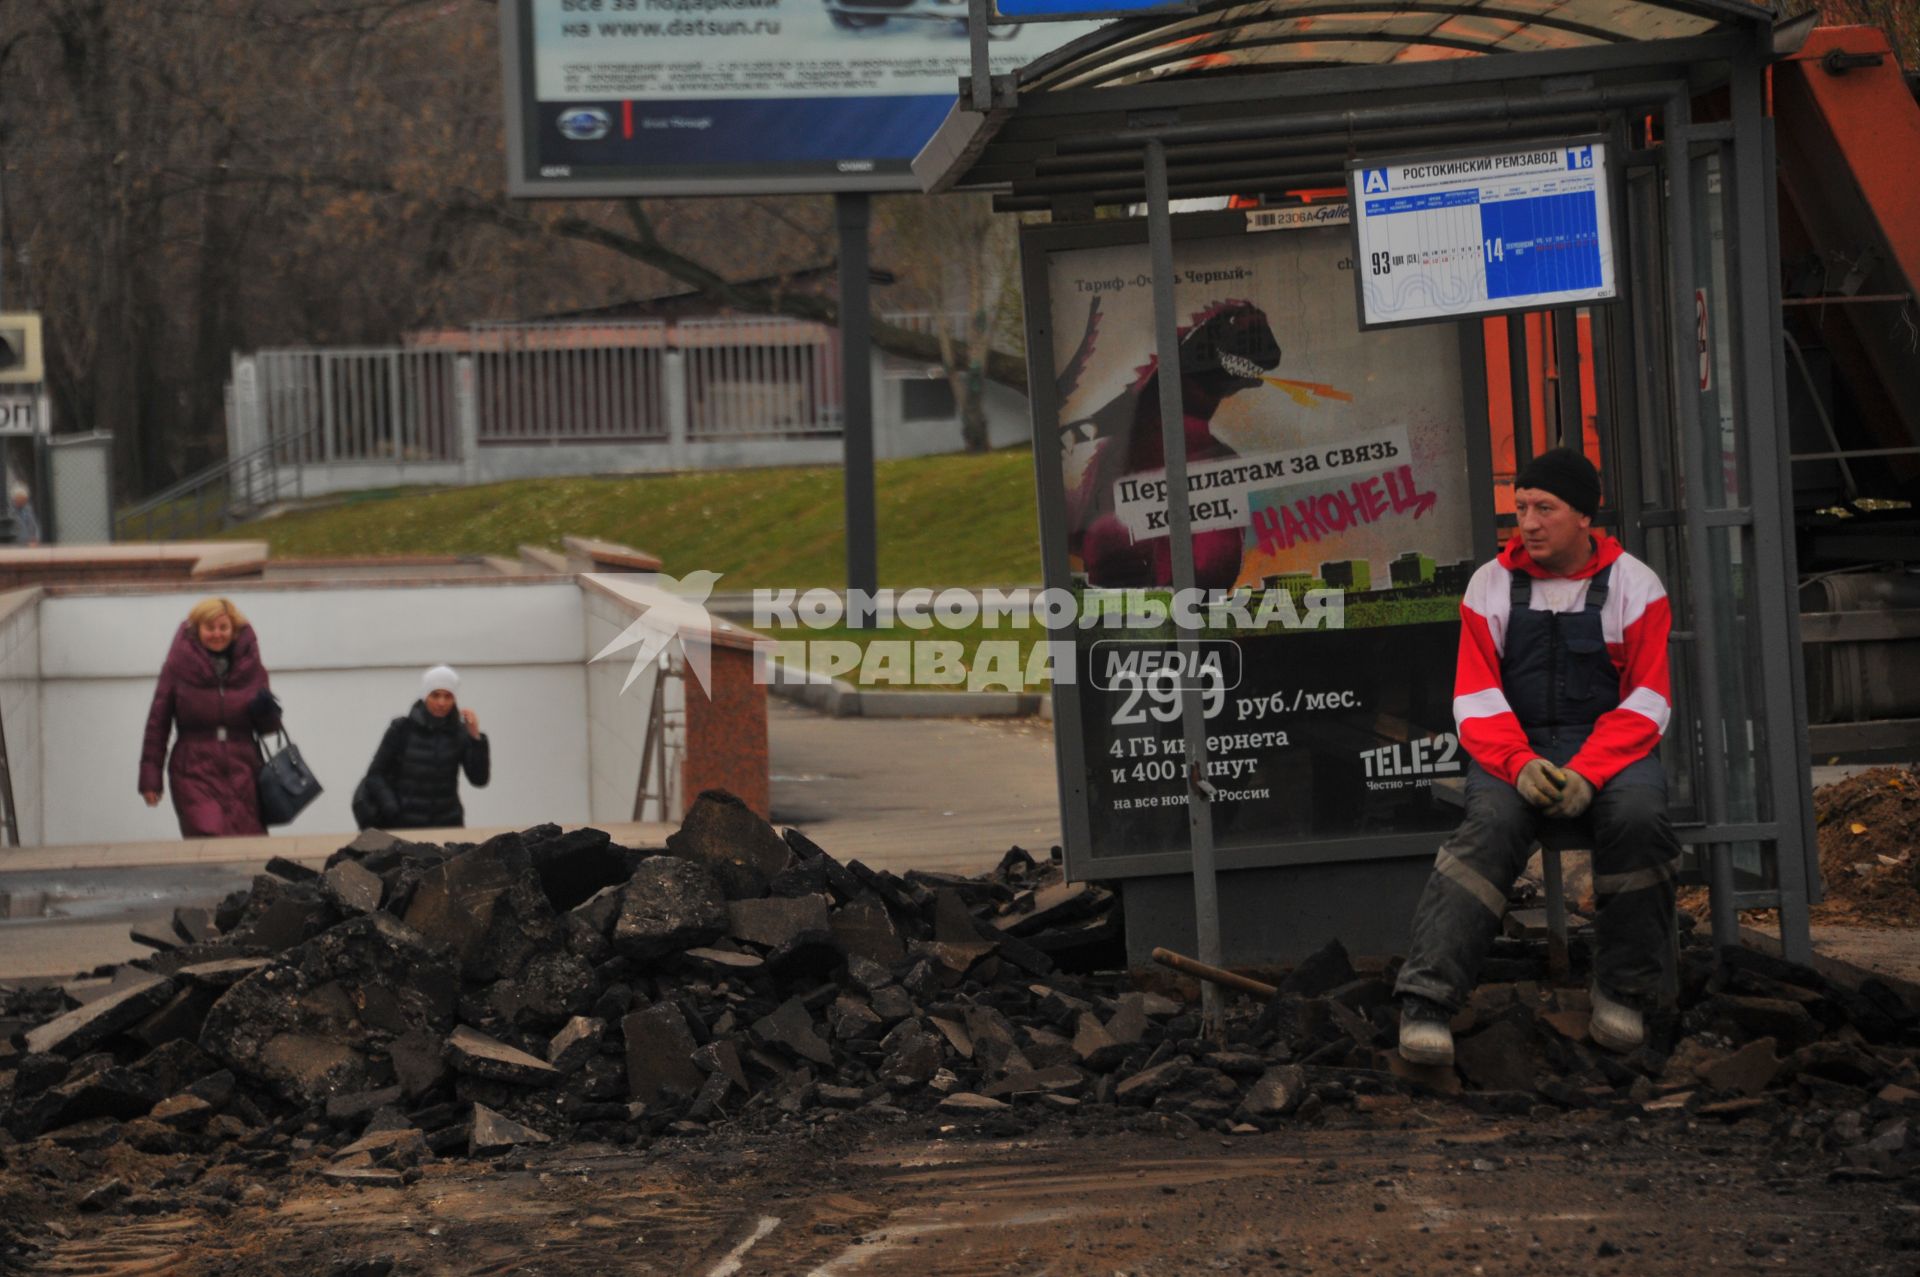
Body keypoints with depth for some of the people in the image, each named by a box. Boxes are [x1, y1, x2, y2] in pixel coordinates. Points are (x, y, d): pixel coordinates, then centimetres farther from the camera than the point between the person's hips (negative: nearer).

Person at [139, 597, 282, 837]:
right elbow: (158, 723, 4)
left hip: (242, 775, 3)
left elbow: (267, 727, 16)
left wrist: (266, 712, -8)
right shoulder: (178, 667, 0)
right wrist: (150, 778, 1)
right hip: (195, 775, -3)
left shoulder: (250, 667, 8)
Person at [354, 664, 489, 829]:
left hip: (447, 823, 2)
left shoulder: (459, 732, 2)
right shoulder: (402, 728, -3)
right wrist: (392, 809, -14)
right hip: (404, 824, -2)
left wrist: (475, 737, -15)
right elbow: (375, 775, 0)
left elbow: (479, 780, -5)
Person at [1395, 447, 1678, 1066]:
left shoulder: (1633, 585, 4)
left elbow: (1646, 703, -2)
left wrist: (1588, 771, -19)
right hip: (1514, 750, 0)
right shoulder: (1491, 585, 8)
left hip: (1610, 751, 0)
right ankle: (1427, 1001, -42)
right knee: (1491, 827, -32)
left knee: (1638, 816, -34)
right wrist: (1518, 763, -18)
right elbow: (1476, 700, 3)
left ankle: (1623, 993, -19)